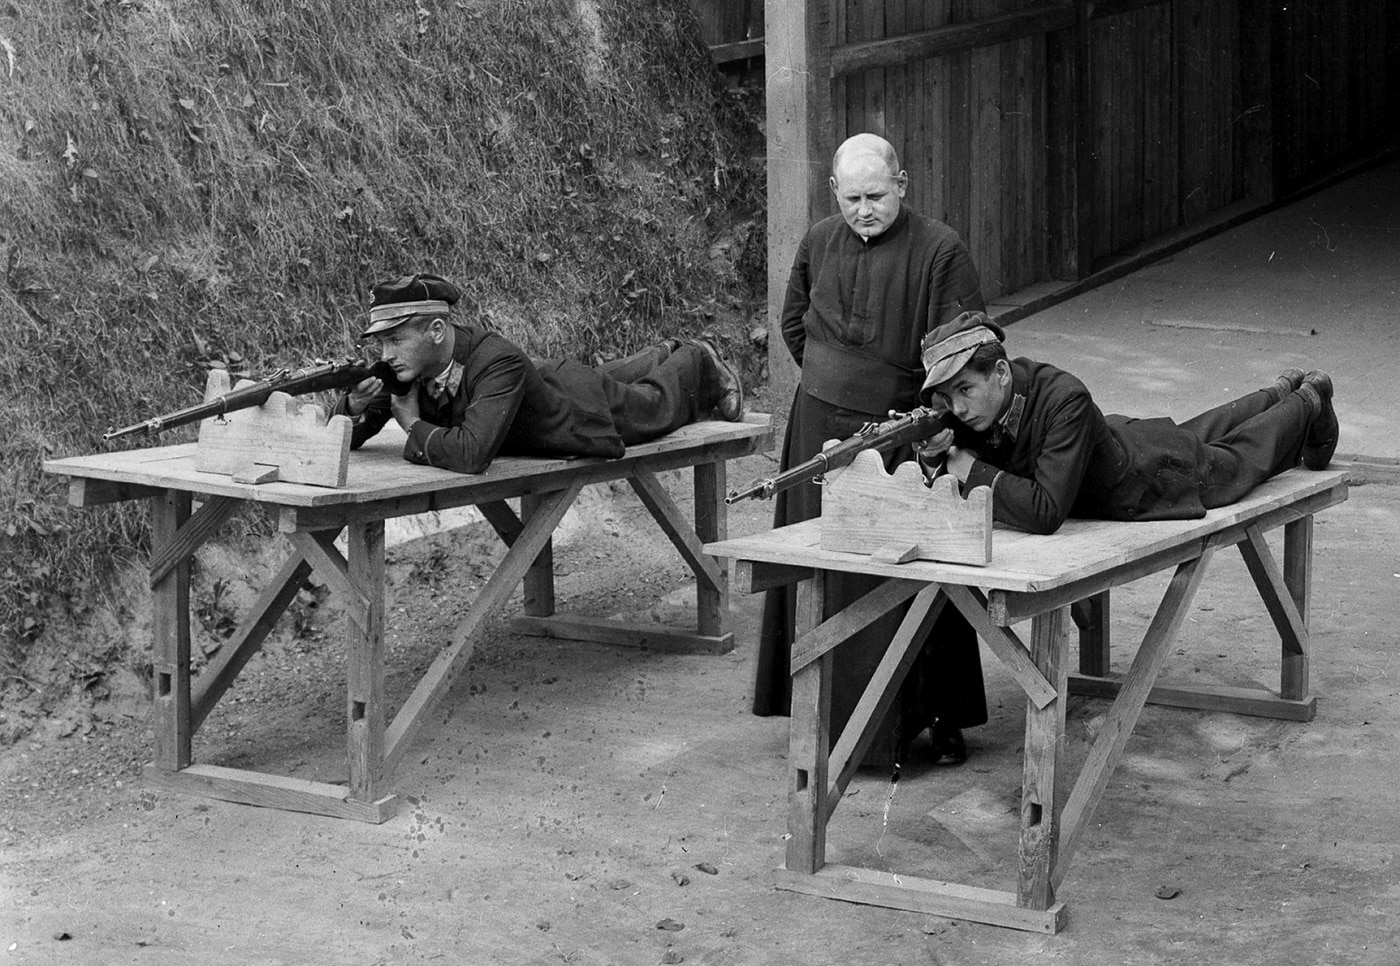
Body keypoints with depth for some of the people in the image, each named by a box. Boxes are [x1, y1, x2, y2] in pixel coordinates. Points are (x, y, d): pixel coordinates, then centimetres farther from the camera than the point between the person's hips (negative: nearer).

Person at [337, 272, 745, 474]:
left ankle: (700, 362, 55)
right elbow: (338, 438, -19)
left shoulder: (499, 362, -49)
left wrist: (415, 427, -45)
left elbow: (470, 455, -59)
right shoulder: (403, 366, -29)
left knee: (658, 403, 27)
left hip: (596, 413, -6)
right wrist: (354, 405, -40)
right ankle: (669, 354, 65)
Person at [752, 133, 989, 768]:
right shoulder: (819, 244, 5)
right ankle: (833, 717, 18)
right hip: (823, 432, 4)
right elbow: (793, 325, 21)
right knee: (829, 578, 8)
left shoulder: (939, 251, -10)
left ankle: (938, 718, 8)